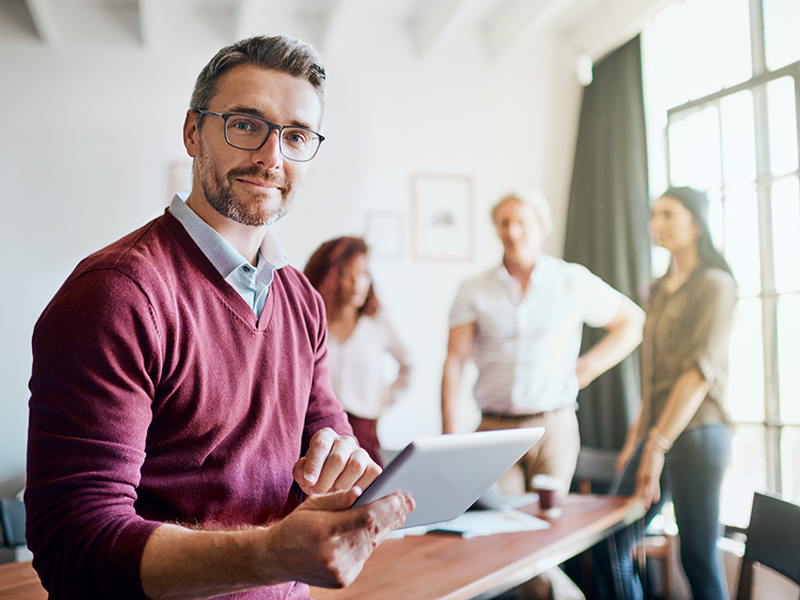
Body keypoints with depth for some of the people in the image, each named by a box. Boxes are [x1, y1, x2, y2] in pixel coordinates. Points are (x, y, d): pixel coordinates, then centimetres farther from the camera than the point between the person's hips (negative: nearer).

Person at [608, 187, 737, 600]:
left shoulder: (714, 284, -7)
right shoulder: (659, 290, 18)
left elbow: (701, 369, -17)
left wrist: (659, 443, -21)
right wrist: (637, 434, 16)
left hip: (695, 433, -8)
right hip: (656, 431, 8)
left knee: (699, 559, -2)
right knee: (612, 542, 7)